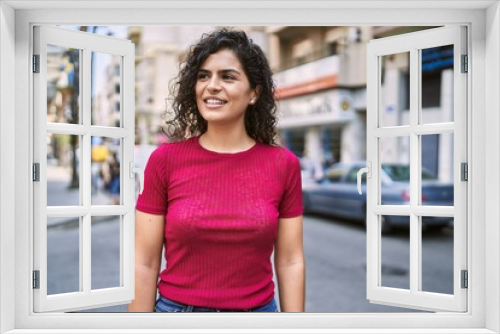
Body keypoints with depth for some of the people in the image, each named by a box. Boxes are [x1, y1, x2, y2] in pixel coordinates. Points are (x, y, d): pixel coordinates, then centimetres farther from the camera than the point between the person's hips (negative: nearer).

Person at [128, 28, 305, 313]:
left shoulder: (284, 164, -6)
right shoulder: (164, 160, -9)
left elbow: (290, 261, -2)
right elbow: (145, 263, -6)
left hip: (259, 307, 1)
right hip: (175, 305, -1)